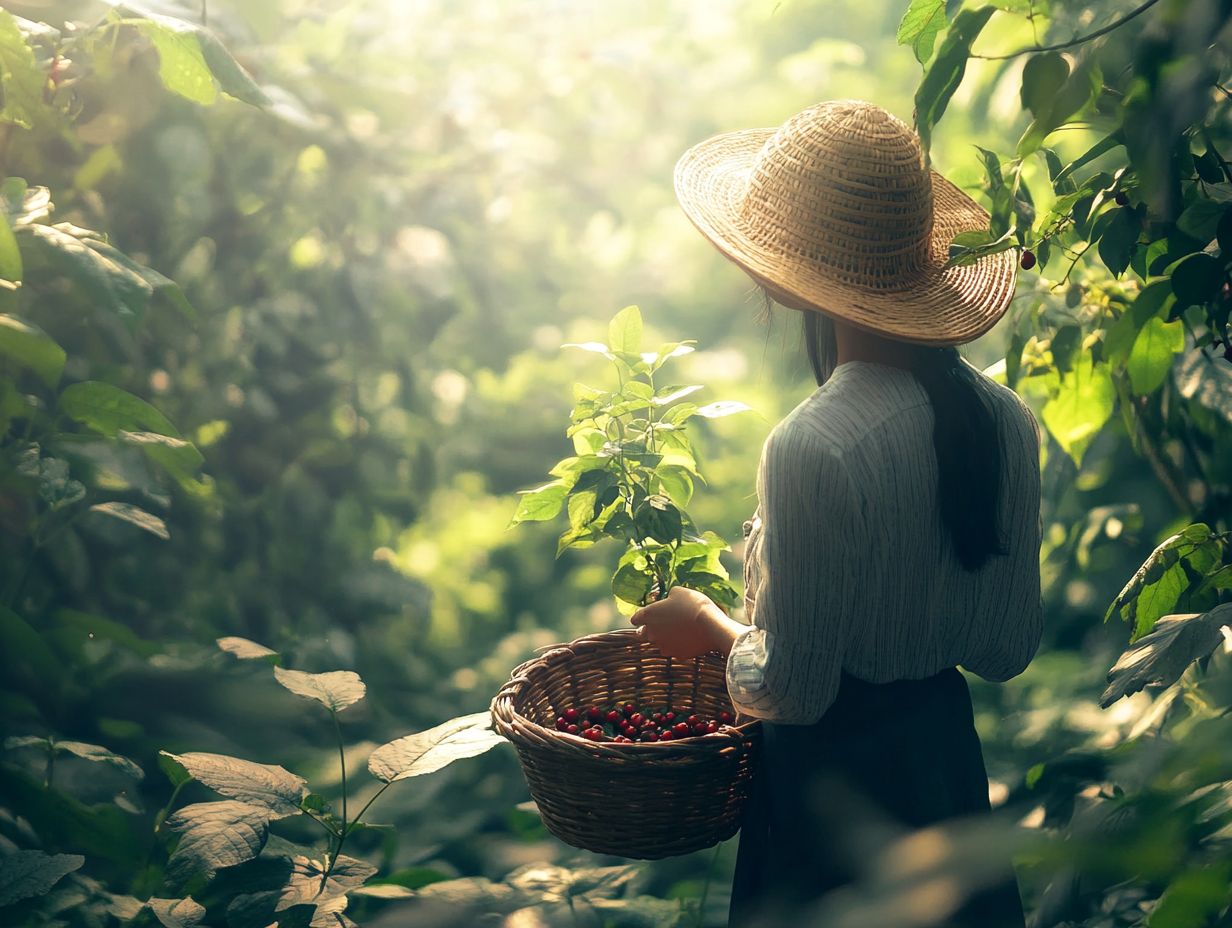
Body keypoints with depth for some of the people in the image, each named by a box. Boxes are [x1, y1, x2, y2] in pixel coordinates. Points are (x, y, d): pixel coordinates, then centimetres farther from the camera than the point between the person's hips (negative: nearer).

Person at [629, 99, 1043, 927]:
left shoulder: (811, 450, -27)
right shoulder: (1006, 419, -7)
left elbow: (790, 690, -19)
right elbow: (1007, 650, 2)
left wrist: (708, 626, -1)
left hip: (834, 775, -6)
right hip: (950, 754, 6)